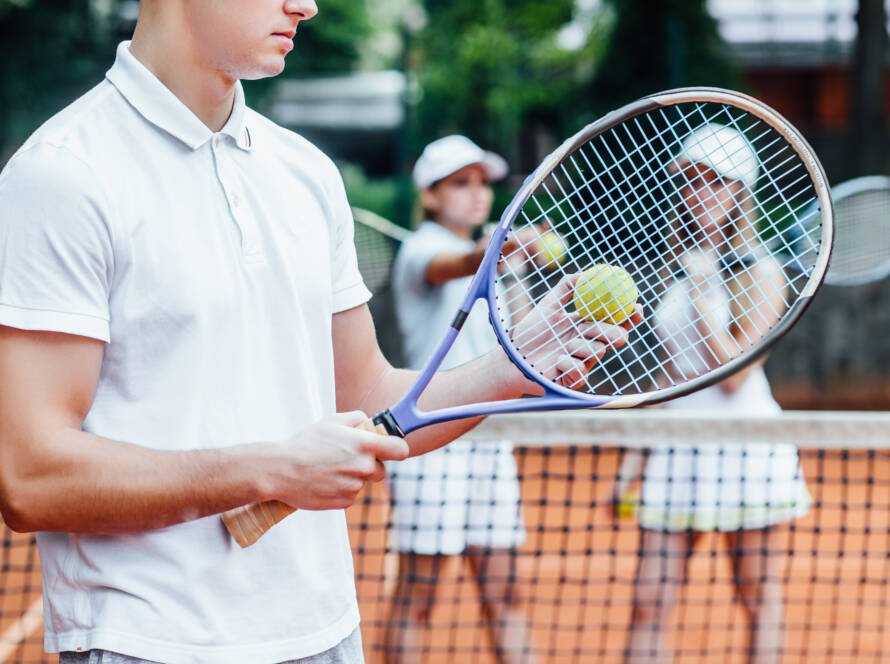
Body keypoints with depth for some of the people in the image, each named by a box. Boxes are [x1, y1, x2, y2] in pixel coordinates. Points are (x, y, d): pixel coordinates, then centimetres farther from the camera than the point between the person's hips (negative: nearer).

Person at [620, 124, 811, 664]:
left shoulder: (761, 271, -5)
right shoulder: (680, 266, 12)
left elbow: (733, 374, -13)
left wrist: (699, 291, -14)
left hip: (747, 443, -5)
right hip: (677, 446, 5)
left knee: (760, 599, 2)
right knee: (651, 603, -2)